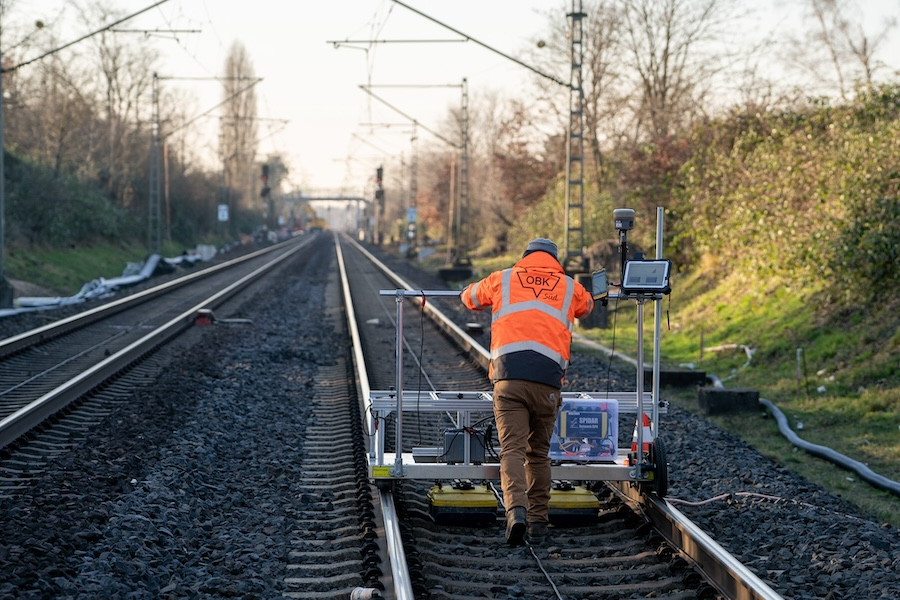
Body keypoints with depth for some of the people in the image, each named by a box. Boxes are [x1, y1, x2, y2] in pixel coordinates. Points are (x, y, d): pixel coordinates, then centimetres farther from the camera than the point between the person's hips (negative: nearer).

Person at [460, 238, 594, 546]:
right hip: (547, 379, 1)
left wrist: (466, 293, 60)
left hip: (509, 376, -1)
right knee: (539, 453, 15)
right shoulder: (570, 287, 20)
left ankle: (516, 510, -27)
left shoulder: (502, 279, 18)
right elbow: (587, 306, 43)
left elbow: (470, 297, 35)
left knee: (512, 449, -7)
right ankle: (538, 518, 18)